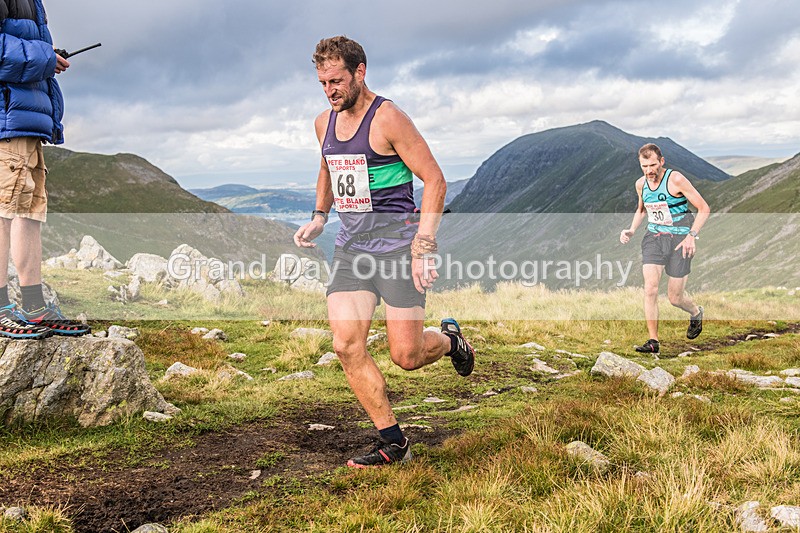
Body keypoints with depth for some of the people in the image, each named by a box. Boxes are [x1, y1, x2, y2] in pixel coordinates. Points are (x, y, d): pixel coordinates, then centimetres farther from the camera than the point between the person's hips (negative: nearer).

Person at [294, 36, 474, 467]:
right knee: (347, 346, -8)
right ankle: (393, 443, 5)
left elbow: (435, 181, -12)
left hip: (395, 242, -6)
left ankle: (450, 340, 31)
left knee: (406, 356, -6)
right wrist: (319, 217, 17)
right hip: (350, 245, 6)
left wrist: (423, 247, -20)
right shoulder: (324, 122, 11)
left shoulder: (387, 118, -11)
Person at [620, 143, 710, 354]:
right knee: (650, 289, -12)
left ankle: (696, 313, 38)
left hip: (679, 240, -4)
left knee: (675, 298, 2)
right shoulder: (640, 184, 3)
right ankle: (653, 341, -4)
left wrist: (692, 235, -21)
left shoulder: (676, 180, -15)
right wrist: (631, 230, 8)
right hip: (653, 237, 4)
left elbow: (704, 209, -11)